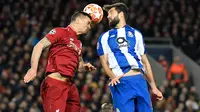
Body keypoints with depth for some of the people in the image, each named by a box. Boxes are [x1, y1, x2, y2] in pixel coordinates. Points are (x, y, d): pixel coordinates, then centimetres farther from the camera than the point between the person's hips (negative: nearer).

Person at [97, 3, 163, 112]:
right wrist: (113, 76, -14)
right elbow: (104, 62, 7)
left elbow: (145, 61, 19)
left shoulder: (135, 34, 19)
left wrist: (153, 87, 14)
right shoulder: (105, 37, 16)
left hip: (139, 80, 2)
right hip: (120, 82, -2)